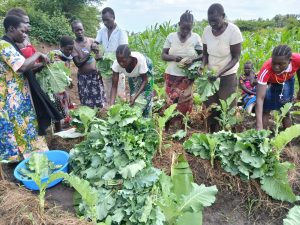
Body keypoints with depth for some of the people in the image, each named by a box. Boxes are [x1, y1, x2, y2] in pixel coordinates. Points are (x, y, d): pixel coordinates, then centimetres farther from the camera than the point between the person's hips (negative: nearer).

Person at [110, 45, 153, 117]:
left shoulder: (140, 59, -42)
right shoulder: (116, 63, -34)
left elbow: (144, 80, -28)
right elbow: (114, 86, -29)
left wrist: (135, 96, -39)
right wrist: (111, 104, -40)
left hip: (145, 72, -2)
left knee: (145, 97, -7)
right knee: (133, 94, 1)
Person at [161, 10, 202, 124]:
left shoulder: (196, 38, -3)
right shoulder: (171, 37, -1)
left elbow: (203, 55, 2)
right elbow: (163, 55, 1)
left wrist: (193, 60, -19)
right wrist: (173, 57, -20)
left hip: (187, 77, -1)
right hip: (171, 75, 1)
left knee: (184, 103, 3)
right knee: (171, 102, 5)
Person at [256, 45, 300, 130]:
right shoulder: (266, 69, -43)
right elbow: (259, 98, -46)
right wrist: (259, 126, -53)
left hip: (287, 81, 2)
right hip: (269, 83, -2)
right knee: (265, 111, -8)